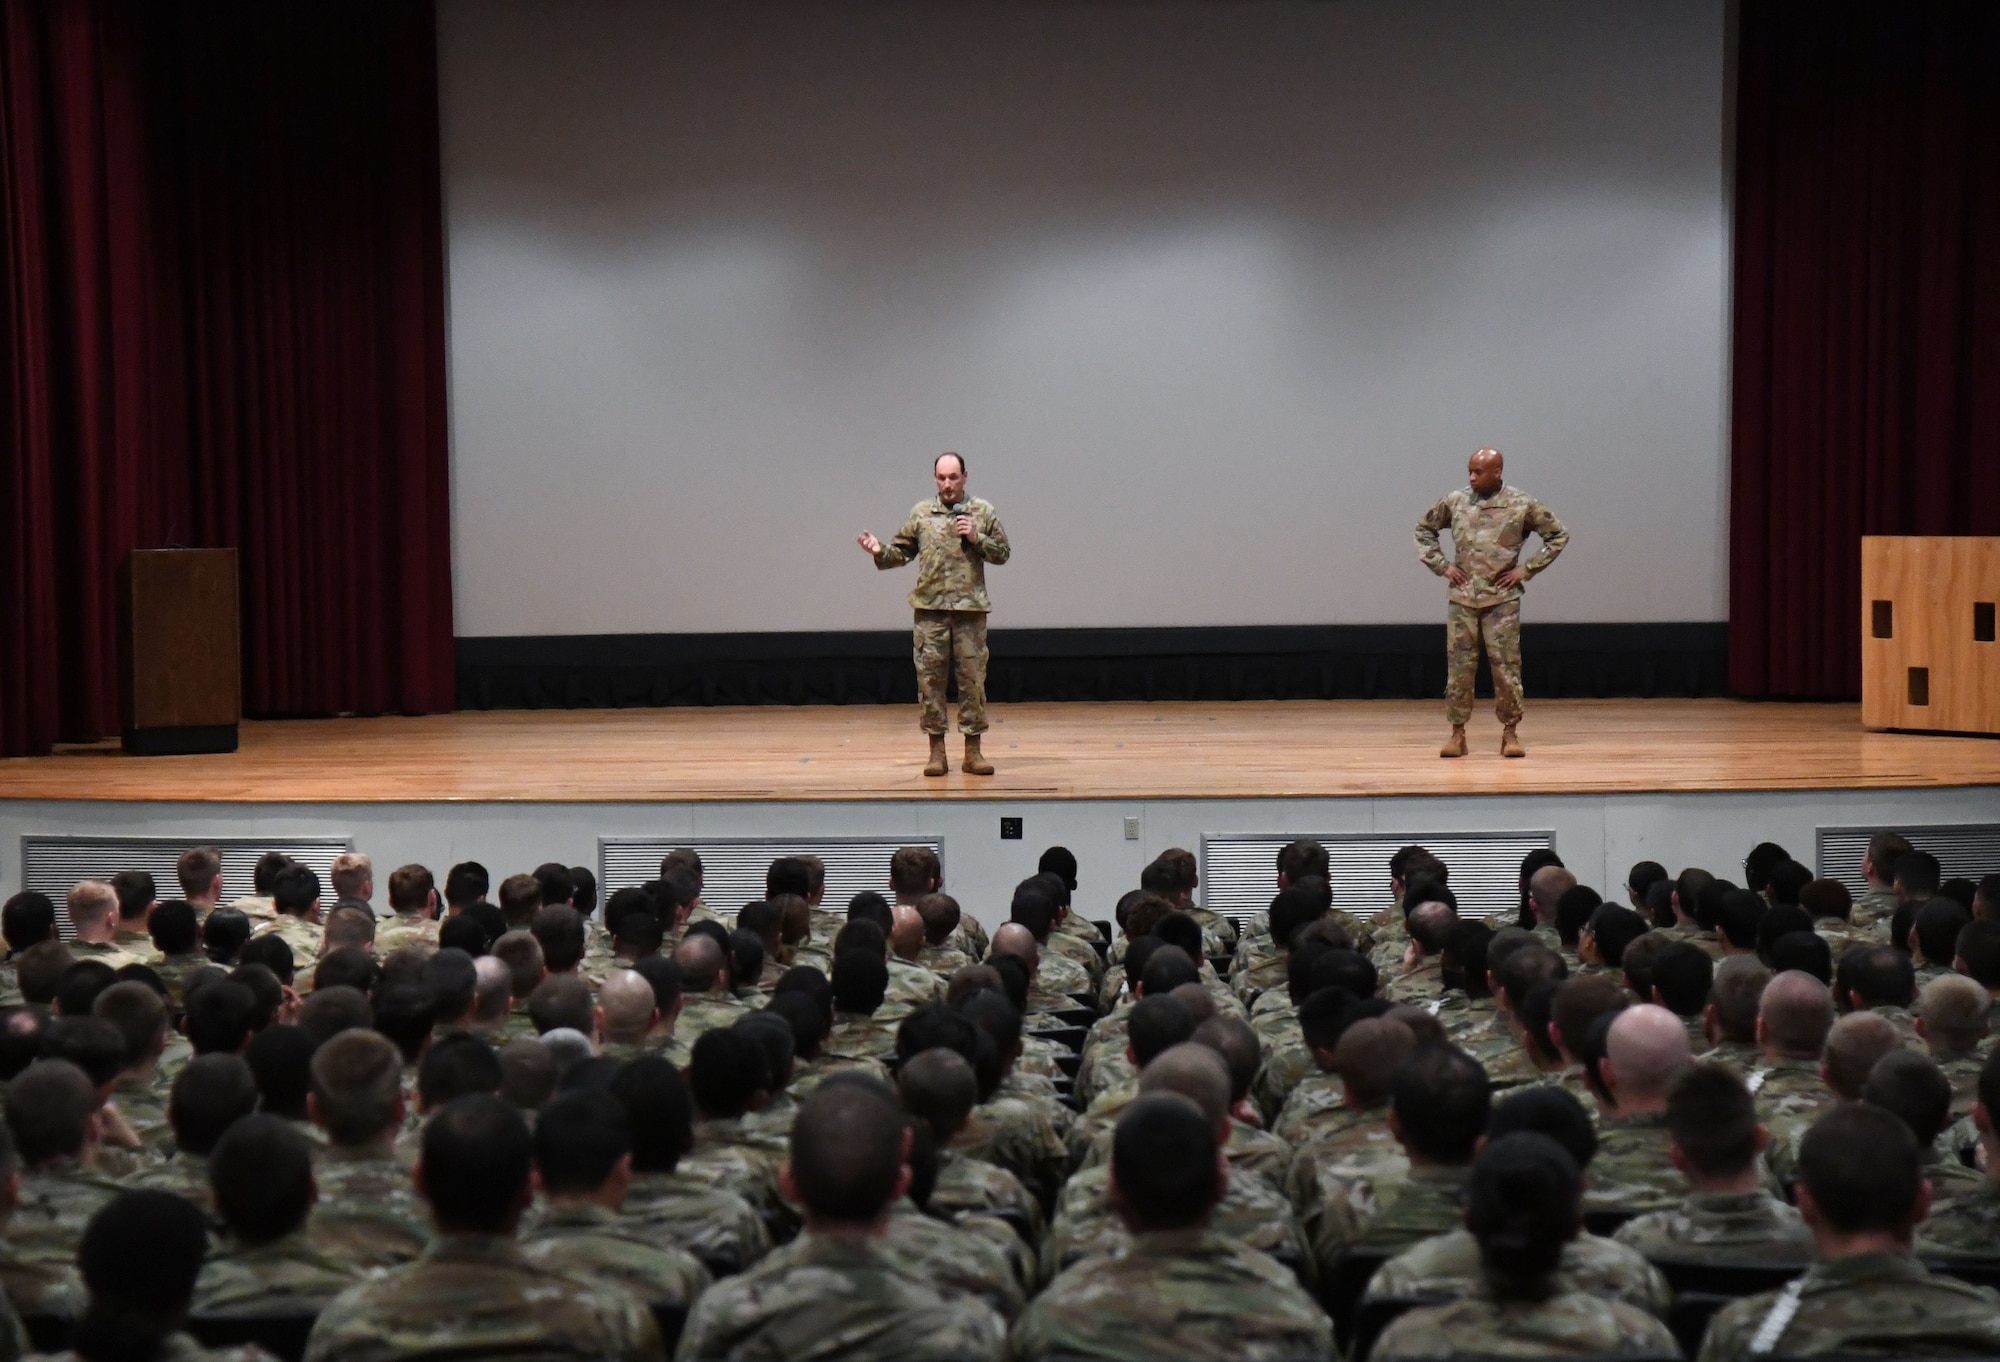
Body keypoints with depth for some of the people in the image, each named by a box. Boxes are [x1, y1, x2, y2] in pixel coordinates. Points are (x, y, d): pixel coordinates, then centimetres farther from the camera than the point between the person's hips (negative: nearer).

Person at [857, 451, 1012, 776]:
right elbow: (902, 551, 10)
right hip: (930, 608, 1)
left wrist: (976, 538, -7)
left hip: (970, 608, -1)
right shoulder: (921, 513, 8)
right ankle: (937, 751, 9)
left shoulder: (983, 512, 7)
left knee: (973, 679, 2)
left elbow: (1002, 553, 8)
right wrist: (880, 552, -9)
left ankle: (973, 751, 10)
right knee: (929, 679, 1)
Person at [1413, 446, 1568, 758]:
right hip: (1462, 598, 2)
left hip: (1502, 599, -2)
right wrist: (1441, 565, 4)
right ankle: (1457, 732, 9)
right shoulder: (1454, 501, 2)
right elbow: (1424, 529, 16)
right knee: (1459, 665, 1)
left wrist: (1527, 569, -3)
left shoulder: (1522, 505, -4)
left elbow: (1558, 534, 4)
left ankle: (1510, 732, 10)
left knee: (1506, 665, 0)